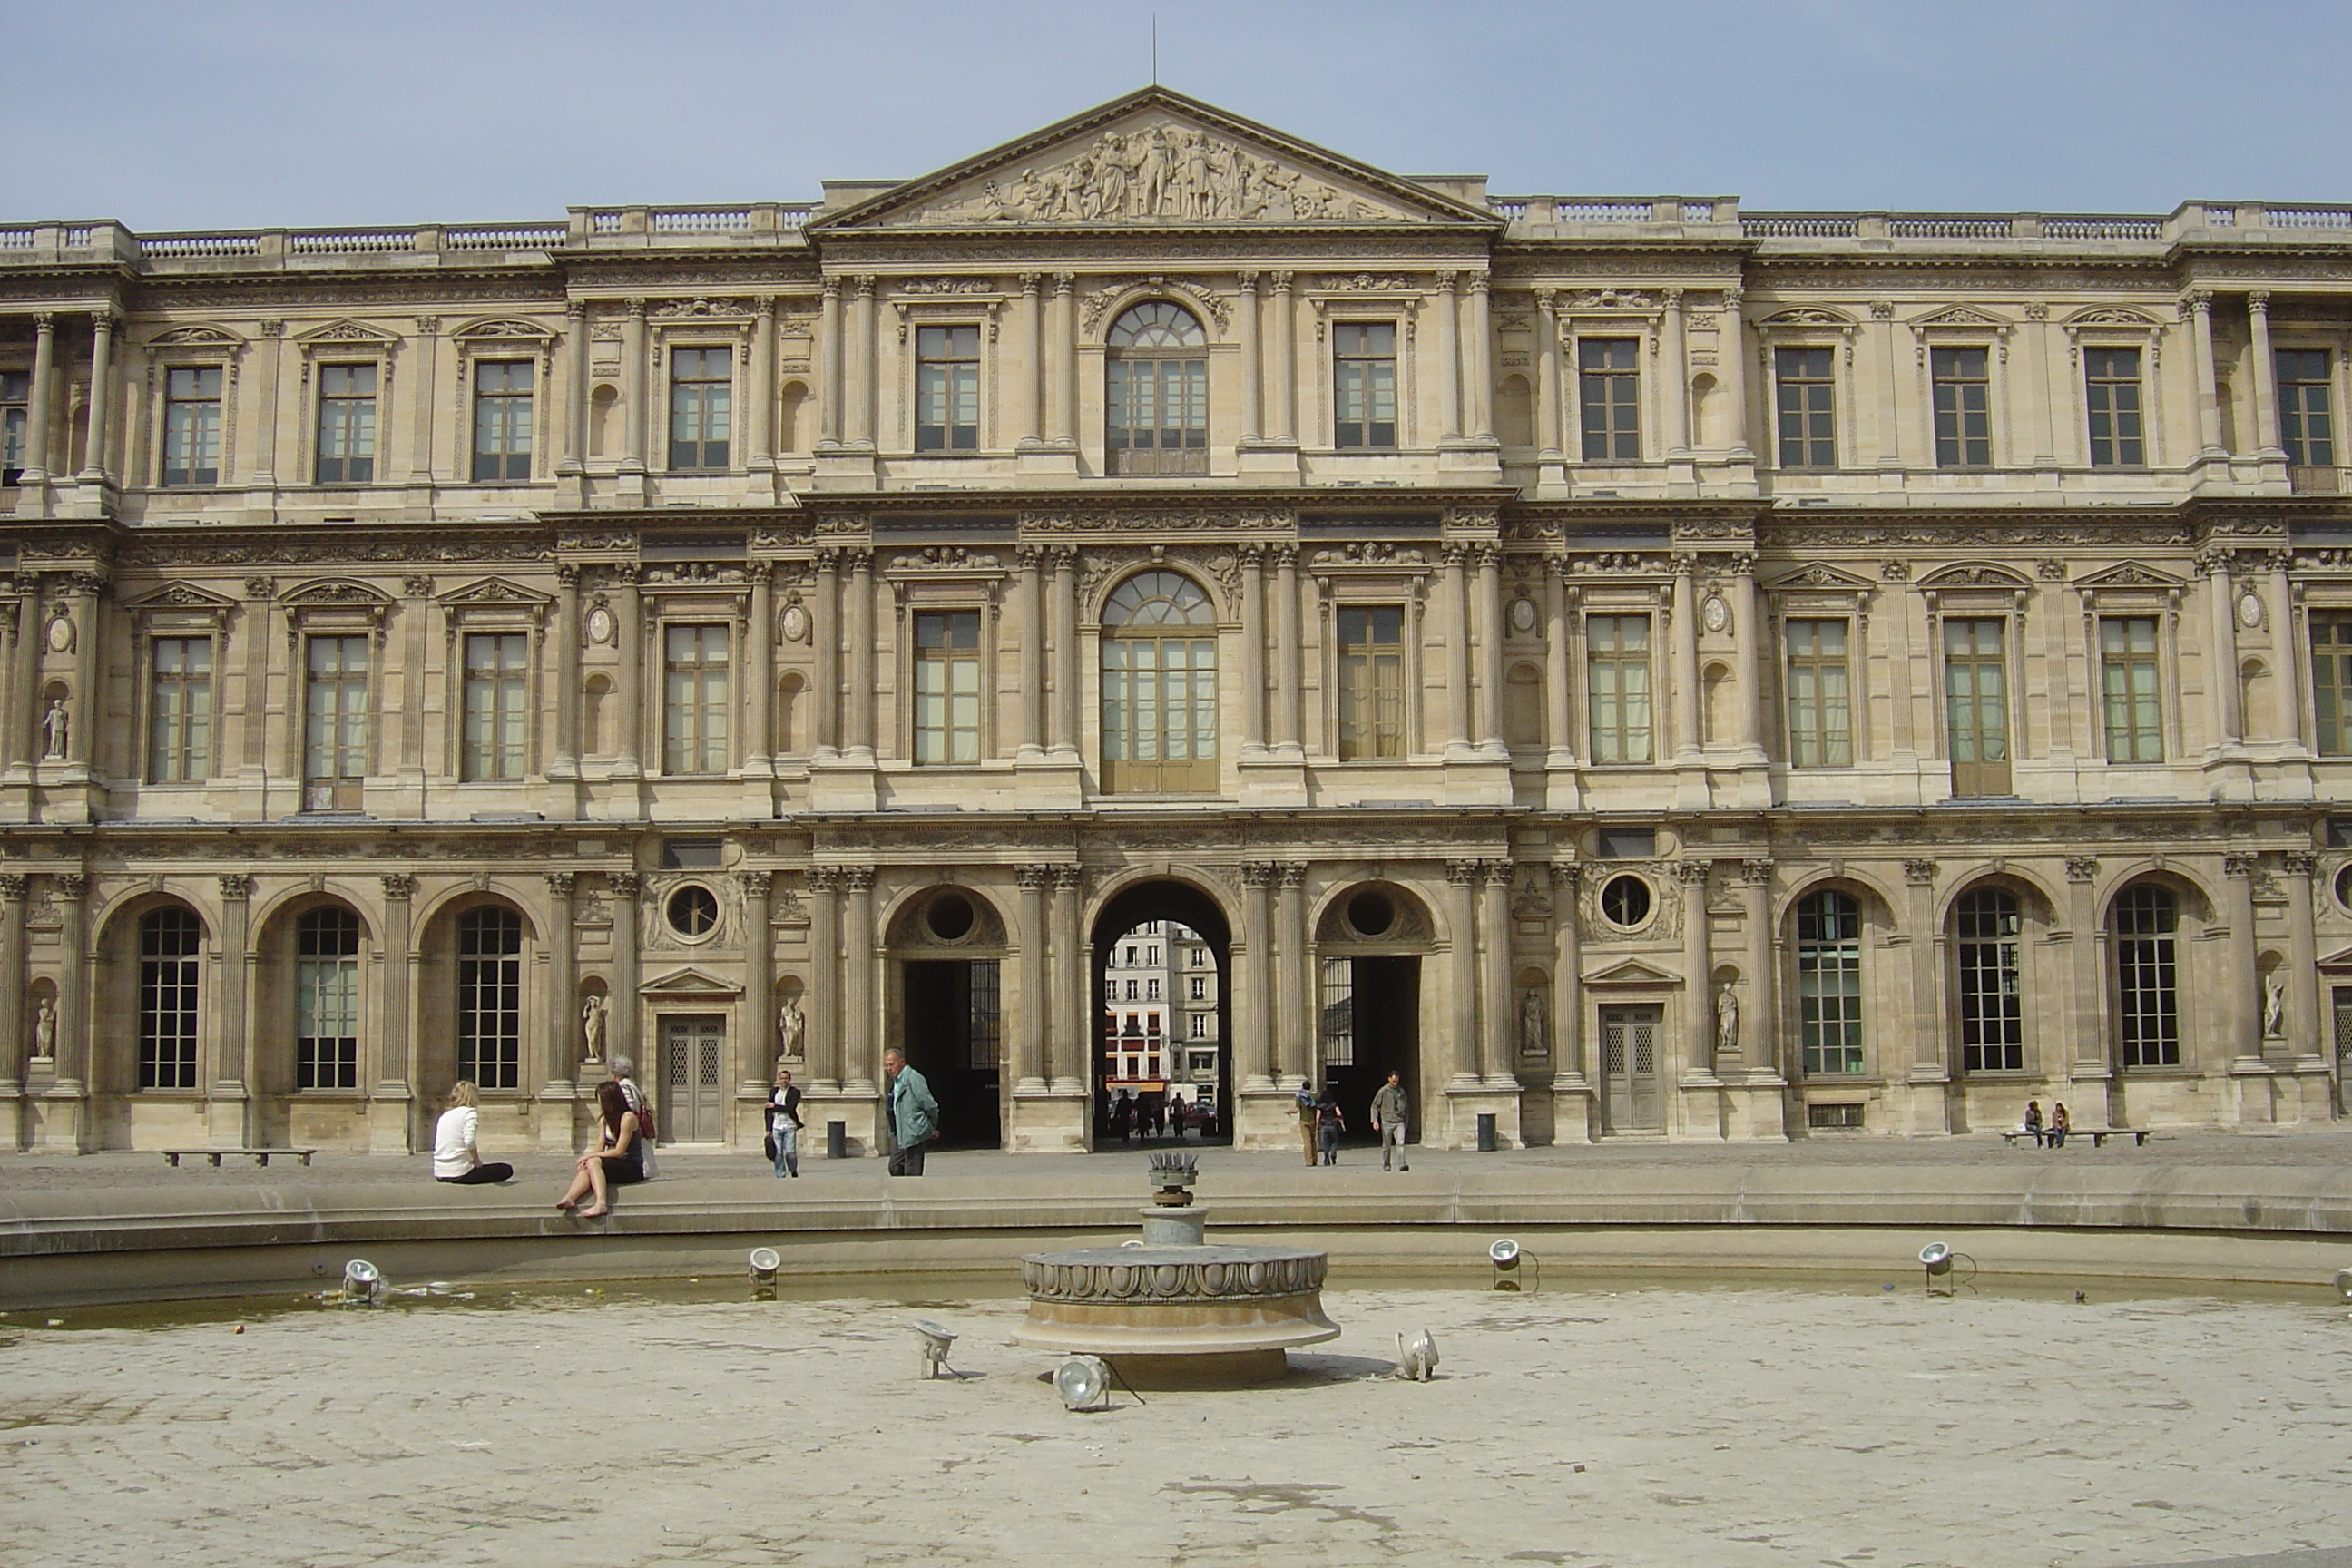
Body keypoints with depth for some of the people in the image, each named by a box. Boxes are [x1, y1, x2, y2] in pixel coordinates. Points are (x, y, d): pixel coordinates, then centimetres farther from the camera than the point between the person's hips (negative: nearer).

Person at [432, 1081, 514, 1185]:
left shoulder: (444, 1116, 17)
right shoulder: (470, 1112, -3)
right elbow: (469, 1141, -20)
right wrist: (476, 1160, -4)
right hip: (459, 1174, -8)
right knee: (506, 1170, 4)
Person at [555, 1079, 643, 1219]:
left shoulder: (628, 1118, -11)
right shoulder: (604, 1120, 15)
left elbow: (619, 1151, -16)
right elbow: (599, 1148, 8)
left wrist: (589, 1156, -16)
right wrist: (586, 1159, -14)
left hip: (634, 1168, -6)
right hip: (616, 1166, 6)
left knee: (593, 1162, -29)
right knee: (585, 1169, -23)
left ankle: (601, 1204, -47)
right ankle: (570, 1198, -48)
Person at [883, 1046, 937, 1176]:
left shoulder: (913, 1079, -14)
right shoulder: (896, 1081, 14)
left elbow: (930, 1106, -11)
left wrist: (932, 1129, 1)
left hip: (913, 1134, -9)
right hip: (899, 1135, 9)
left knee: (912, 1172, -5)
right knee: (895, 1168, 10)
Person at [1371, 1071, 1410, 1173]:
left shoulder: (1402, 1092, 10)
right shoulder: (1383, 1091, 0)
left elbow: (1406, 1108, 19)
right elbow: (1375, 1106, 3)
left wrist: (1406, 1123, 18)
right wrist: (1375, 1121, -7)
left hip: (1399, 1122, 2)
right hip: (1387, 1122, -2)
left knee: (1401, 1143, -15)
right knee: (1386, 1145, 4)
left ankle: (1401, 1164, -21)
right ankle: (1385, 1165, 18)